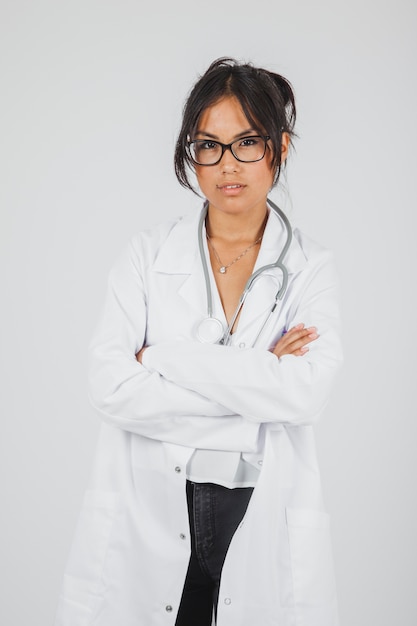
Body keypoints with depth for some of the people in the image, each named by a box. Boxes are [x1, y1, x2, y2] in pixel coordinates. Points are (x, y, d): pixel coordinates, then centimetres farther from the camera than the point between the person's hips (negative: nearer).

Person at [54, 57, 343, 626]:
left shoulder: (311, 268, 0)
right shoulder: (149, 253, 0)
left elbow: (307, 391, -17)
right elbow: (110, 387, -13)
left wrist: (161, 356, -15)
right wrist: (256, 384, -15)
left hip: (264, 530, 0)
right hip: (147, 521, 0)